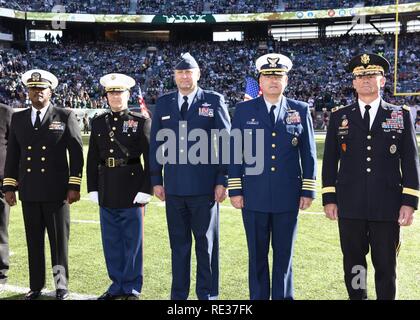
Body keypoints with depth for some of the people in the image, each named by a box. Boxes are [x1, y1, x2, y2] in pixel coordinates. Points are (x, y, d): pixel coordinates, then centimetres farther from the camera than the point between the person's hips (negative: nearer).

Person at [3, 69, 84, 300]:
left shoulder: (65, 116, 0)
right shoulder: (18, 119, 11)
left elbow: (76, 153, -2)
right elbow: (12, 155, 12)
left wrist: (74, 186, -6)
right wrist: (9, 186, 7)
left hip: (56, 191, -3)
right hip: (29, 192, 3)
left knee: (59, 240, 3)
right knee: (34, 241, 10)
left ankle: (61, 286, 14)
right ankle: (36, 286, 21)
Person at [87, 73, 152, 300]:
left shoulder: (141, 122, -2)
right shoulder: (99, 122, 10)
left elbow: (150, 158, -5)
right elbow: (93, 158, 10)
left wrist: (145, 189, -11)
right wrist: (93, 188, 5)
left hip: (131, 189, -4)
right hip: (106, 191, 4)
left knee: (132, 241, 4)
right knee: (111, 242, 12)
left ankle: (132, 288, 17)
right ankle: (117, 285, 26)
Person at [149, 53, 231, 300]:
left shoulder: (214, 101, 1)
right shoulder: (163, 103, 10)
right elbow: (156, 143, 11)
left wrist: (222, 181, -6)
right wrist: (156, 180, 7)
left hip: (205, 187, -3)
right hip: (174, 187, 3)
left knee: (206, 244, 7)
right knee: (178, 244, 11)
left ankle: (207, 294, 20)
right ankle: (179, 294, 24)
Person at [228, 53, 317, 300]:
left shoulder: (301, 110, 6)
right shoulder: (244, 110, 5)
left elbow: (309, 154, 6)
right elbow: (235, 152, 3)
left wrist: (308, 190, 1)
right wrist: (235, 189, -1)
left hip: (287, 197, 0)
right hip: (254, 197, 0)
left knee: (284, 256, 9)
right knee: (257, 255, 9)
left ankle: (283, 296, 23)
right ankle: (258, 296, 23)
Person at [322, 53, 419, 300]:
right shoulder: (339, 117, 7)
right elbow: (330, 161, 8)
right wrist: (329, 198, 3)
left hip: (388, 206, -1)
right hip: (350, 206, 1)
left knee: (386, 266, 7)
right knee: (353, 264, 11)